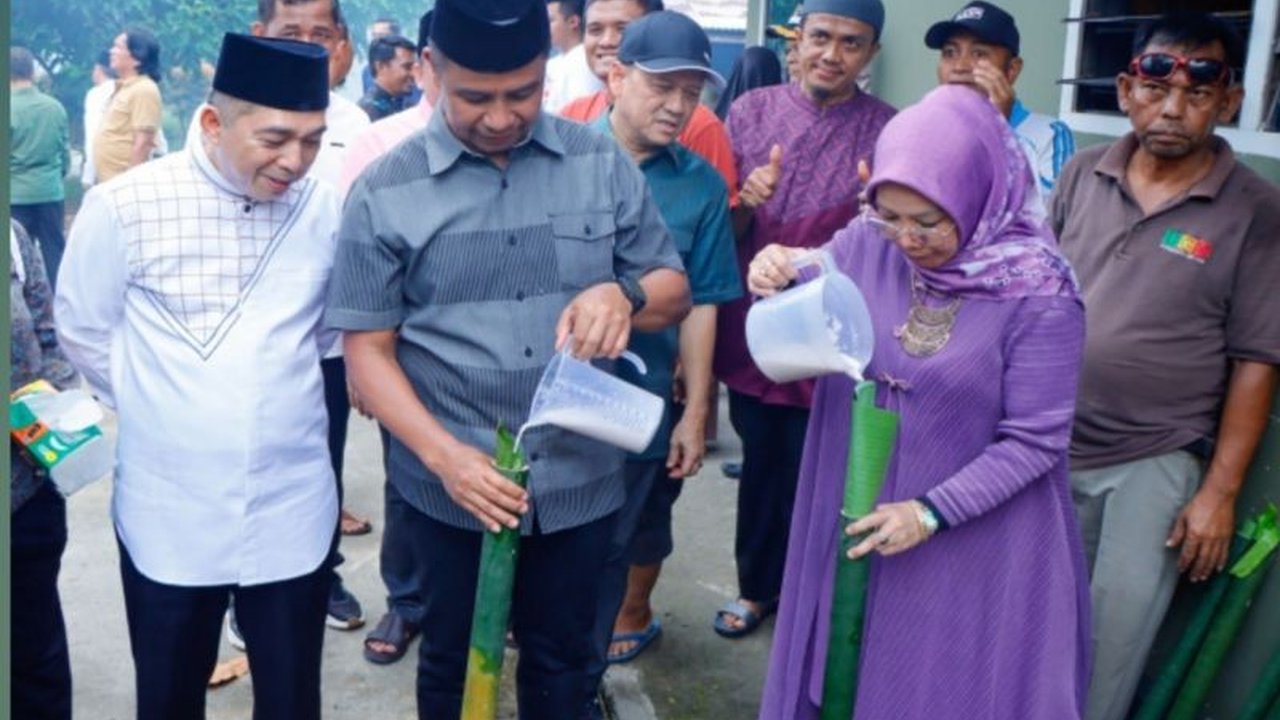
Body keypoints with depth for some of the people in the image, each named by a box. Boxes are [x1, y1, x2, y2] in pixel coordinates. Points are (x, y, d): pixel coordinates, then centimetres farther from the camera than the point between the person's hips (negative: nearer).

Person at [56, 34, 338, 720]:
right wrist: (153, 410, 11)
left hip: (292, 511, 1)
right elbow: (84, 333, 3)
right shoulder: (122, 206, -12)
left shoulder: (327, 209, -7)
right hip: (167, 512, -1)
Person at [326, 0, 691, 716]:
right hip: (451, 483, -1)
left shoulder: (603, 163, -2)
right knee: (453, 658, 21)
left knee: (562, 658, 20)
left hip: (582, 476, 1)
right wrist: (443, 454, -21)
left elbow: (674, 292, 3)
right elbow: (367, 349, -7)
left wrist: (624, 294, -21)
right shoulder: (385, 192, -8)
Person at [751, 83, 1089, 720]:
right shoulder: (863, 244, -9)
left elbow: (1034, 442, -16)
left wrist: (932, 513, -19)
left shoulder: (1038, 294, -20)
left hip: (976, 536, -3)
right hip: (855, 514, 4)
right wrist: (775, 289, -20)